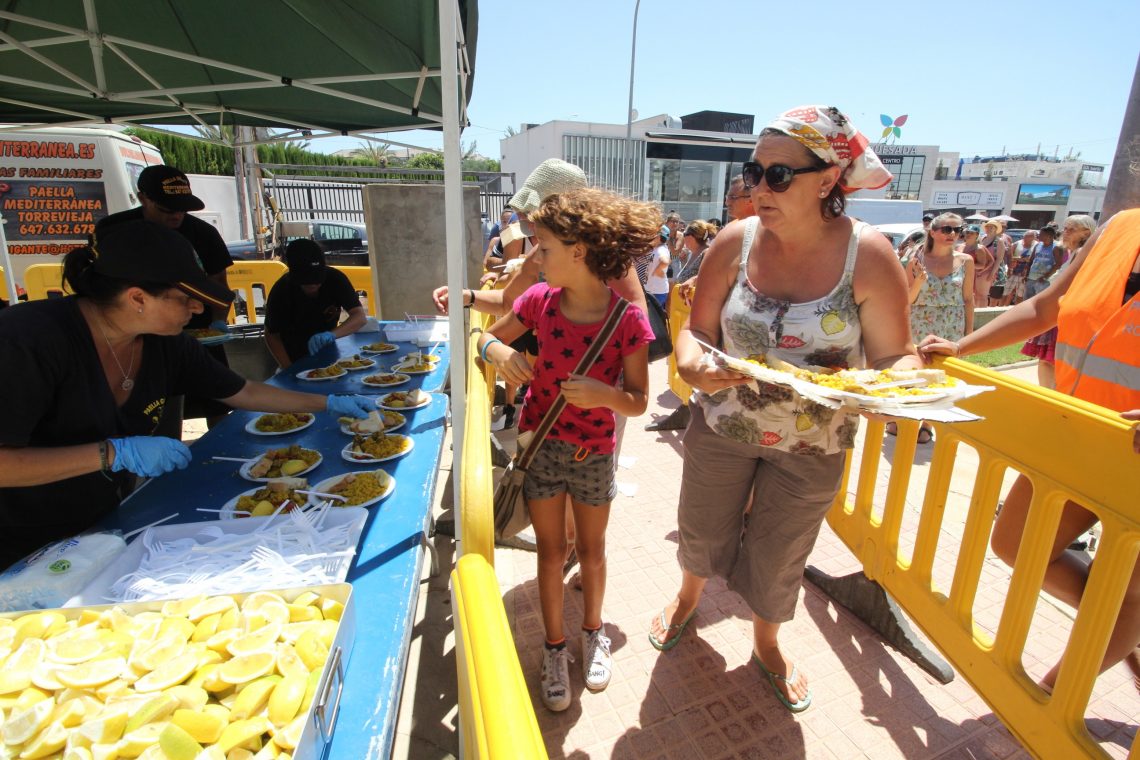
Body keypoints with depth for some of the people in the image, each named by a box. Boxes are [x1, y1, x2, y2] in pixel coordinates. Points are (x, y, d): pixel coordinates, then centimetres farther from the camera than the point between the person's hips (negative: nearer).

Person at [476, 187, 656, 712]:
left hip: (593, 452, -1)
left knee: (591, 549, 19)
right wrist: (500, 352, -19)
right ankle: (555, 646, 36)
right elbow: (489, 337, 4)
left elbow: (638, 402, -12)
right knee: (551, 551, 15)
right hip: (540, 446, 2)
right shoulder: (540, 300, -10)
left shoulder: (628, 320, -19)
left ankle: (593, 633, 46)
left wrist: (605, 394, -34)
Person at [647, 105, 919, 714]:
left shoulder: (868, 256, -17)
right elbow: (697, 329, -6)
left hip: (811, 445, -1)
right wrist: (691, 363, -28)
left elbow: (894, 354, -9)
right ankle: (689, 596, 57)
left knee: (779, 555, 18)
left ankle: (766, 642, 51)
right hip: (721, 427, 2)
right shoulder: (735, 242, -12)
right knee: (702, 529, 21)